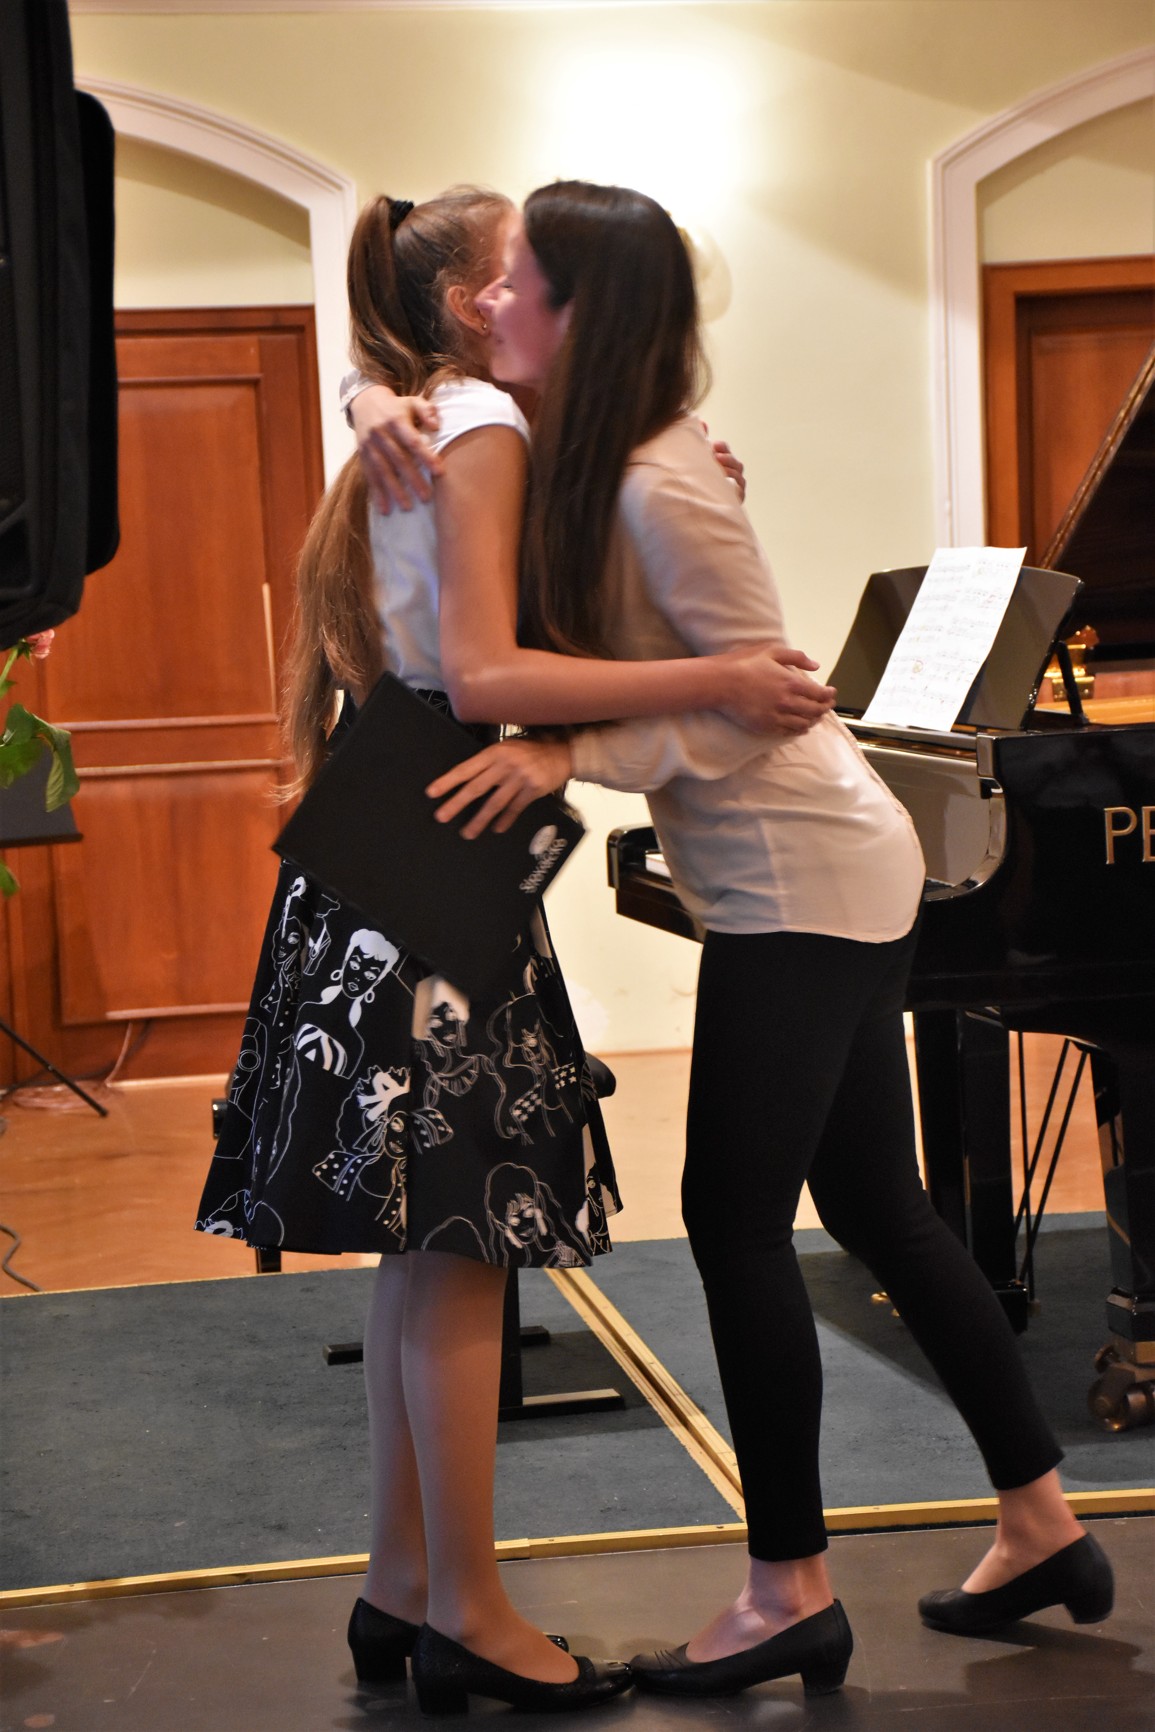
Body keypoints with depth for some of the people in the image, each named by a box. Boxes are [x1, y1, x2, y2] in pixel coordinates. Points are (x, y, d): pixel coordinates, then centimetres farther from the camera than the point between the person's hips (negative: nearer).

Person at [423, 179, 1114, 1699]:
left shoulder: (657, 487, -21)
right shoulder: (581, 455, 7)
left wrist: (564, 759, -26)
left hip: (803, 881, -10)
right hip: (825, 881, 10)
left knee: (735, 1218, -4)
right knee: (874, 1206, 14)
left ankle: (792, 1596, 7)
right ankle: (1044, 1530, 24)